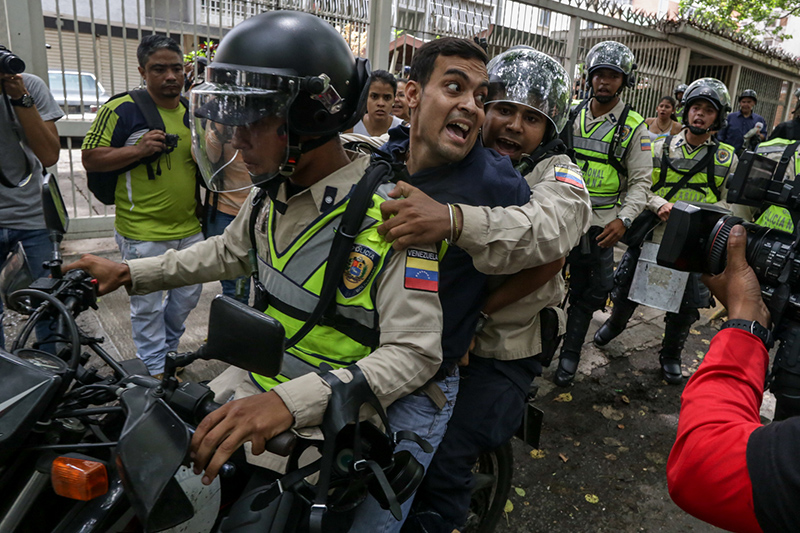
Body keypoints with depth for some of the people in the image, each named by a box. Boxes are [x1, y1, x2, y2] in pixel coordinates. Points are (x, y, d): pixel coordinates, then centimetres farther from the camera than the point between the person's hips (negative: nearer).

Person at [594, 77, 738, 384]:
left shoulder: (727, 158, 3)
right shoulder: (661, 148, 3)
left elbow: (730, 202, 6)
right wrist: (659, 204, -20)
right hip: (651, 235, 0)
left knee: (685, 308, 9)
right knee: (626, 290, 11)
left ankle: (670, 356, 33)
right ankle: (616, 324, 44)